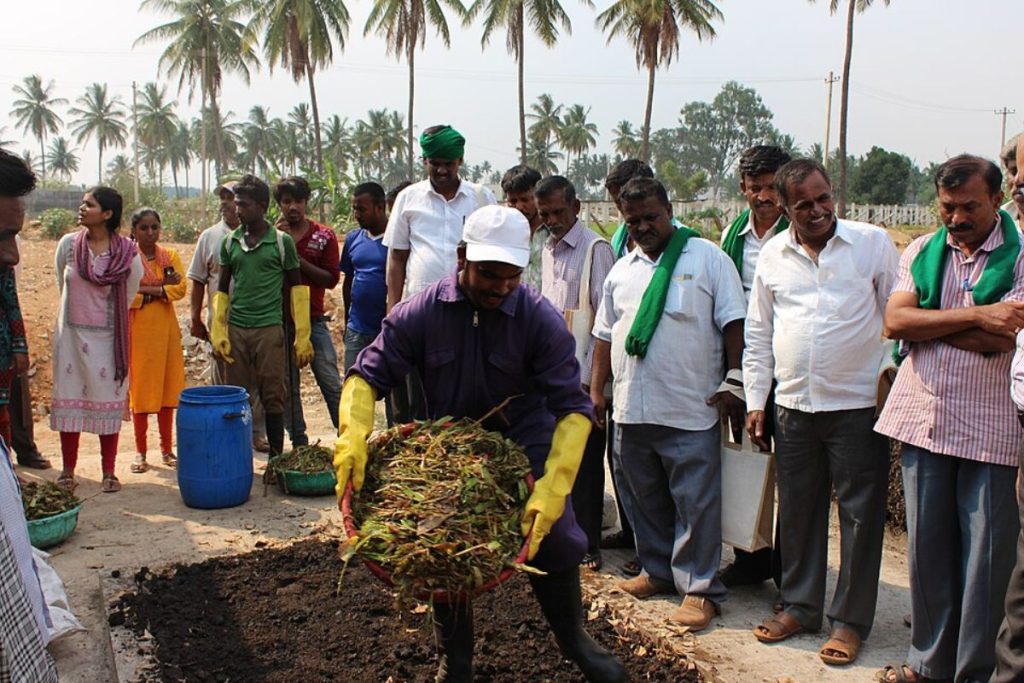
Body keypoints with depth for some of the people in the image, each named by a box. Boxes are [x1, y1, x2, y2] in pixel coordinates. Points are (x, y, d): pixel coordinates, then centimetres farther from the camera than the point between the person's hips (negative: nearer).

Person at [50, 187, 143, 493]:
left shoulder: (127, 253, -9)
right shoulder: (68, 244, -3)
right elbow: (62, 285, 13)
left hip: (108, 337, -2)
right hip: (71, 333, 2)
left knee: (109, 403, 4)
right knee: (69, 401, 7)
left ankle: (109, 472, 14)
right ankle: (68, 471, 17)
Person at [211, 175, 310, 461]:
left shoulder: (281, 241, -1)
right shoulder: (230, 242, 8)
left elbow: (297, 287, 2)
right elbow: (222, 289, 14)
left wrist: (302, 337, -3)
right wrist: (217, 331, 4)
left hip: (270, 329, -3)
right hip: (236, 329, 3)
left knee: (273, 397, 2)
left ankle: (276, 459, 11)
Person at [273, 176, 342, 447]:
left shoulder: (324, 236, 3)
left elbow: (331, 279, -5)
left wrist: (298, 260, -15)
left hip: (313, 321, -1)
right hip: (280, 322, 2)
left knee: (332, 383, -4)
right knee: (288, 388, 6)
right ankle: (299, 445, 15)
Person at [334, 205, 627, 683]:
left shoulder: (541, 319, -21)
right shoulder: (420, 313, -17)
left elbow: (571, 407, -23)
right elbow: (367, 375, -13)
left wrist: (552, 486, -36)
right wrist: (354, 434, -33)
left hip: (523, 439, -1)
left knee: (554, 539, -10)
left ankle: (574, 640, 20)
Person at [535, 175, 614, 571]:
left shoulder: (595, 249, -10)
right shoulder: (548, 250, 14)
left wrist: (591, 376, -15)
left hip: (582, 377, -7)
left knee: (584, 463, 1)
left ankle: (587, 545, 12)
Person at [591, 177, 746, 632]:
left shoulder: (707, 258, -1)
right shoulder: (621, 271, 14)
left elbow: (733, 325, -4)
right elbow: (605, 335, 18)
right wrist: (596, 390, 14)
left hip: (691, 410, -5)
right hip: (631, 408, 5)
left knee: (695, 503, 0)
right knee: (646, 499, 15)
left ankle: (699, 589, 13)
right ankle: (658, 571, 32)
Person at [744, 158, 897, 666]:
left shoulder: (872, 243, -2)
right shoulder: (772, 256, 7)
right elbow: (757, 336, 11)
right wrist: (755, 401, 8)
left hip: (857, 406, -3)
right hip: (792, 406, 3)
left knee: (860, 515, 4)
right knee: (796, 511, 12)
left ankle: (850, 620, 18)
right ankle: (800, 605, 28)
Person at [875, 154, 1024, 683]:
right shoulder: (922, 252, 8)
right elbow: (894, 323, -7)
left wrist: (925, 323, -9)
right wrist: (976, 315, -14)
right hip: (923, 417, 4)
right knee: (927, 546, 12)